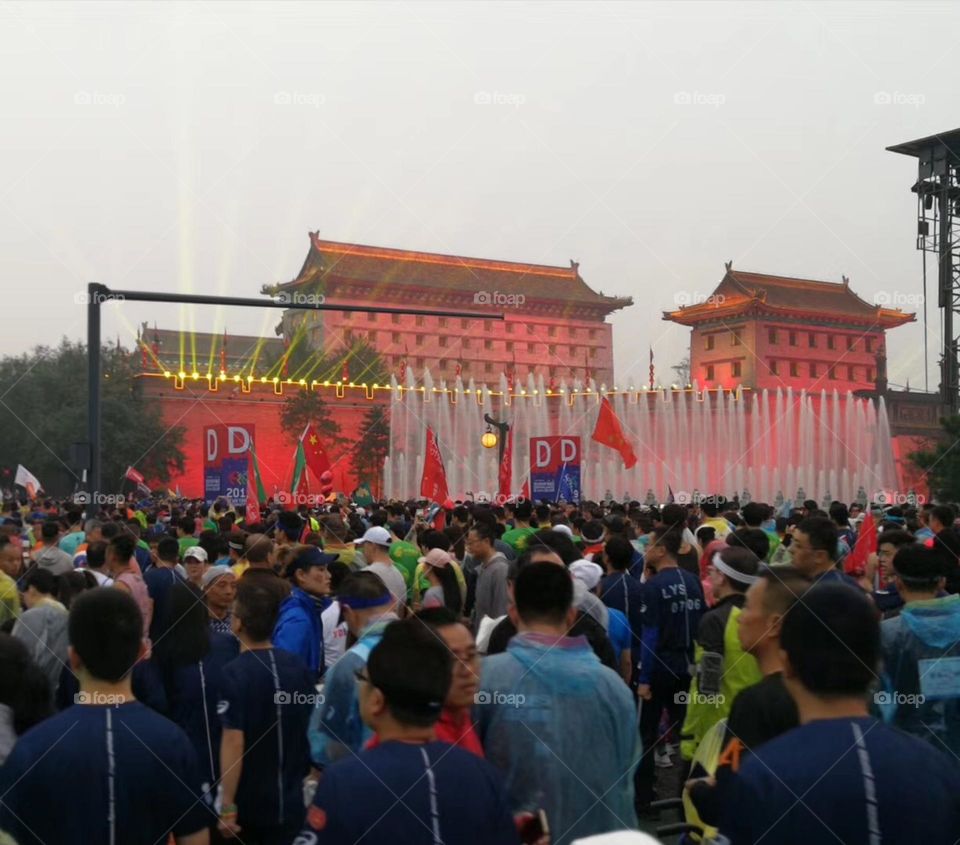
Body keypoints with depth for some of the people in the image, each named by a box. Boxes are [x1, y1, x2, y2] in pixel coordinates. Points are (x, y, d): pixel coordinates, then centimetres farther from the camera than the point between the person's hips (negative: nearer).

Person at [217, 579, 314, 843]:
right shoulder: (299, 667, -3)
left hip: (247, 803, -4)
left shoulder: (234, 674, -19)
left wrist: (227, 805, -16)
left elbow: (234, 742, -22)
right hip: (290, 800, 4)